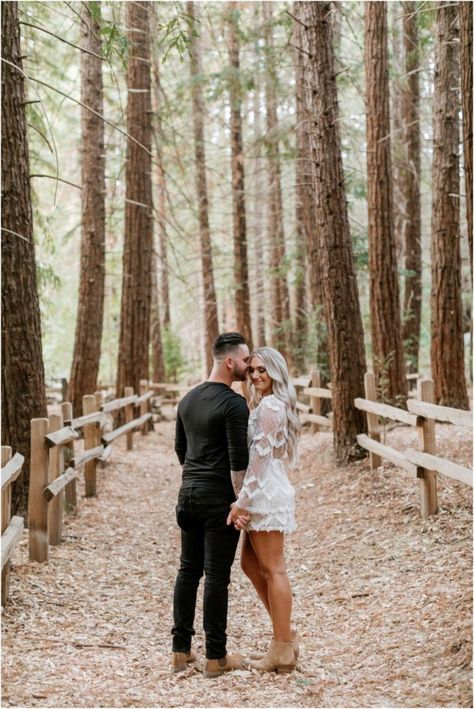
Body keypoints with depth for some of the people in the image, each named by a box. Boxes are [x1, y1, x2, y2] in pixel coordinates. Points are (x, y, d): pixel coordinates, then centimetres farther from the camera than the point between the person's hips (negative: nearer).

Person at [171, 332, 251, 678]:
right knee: (217, 576, -3)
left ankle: (181, 650, 16)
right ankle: (216, 657, 3)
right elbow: (238, 461, -19)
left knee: (188, 570, 12)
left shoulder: (188, 400, 11)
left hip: (189, 494, 8)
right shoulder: (234, 404, -15)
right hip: (219, 498, -7)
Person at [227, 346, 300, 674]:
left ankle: (283, 649, 3)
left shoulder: (270, 406, -14)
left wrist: (242, 499, -21)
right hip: (263, 493, 10)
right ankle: (286, 633, 20)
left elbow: (261, 455, -19)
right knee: (251, 564, 15)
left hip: (266, 492, -10)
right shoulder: (265, 404, 18)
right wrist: (246, 498, 18)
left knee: (272, 568, -4)